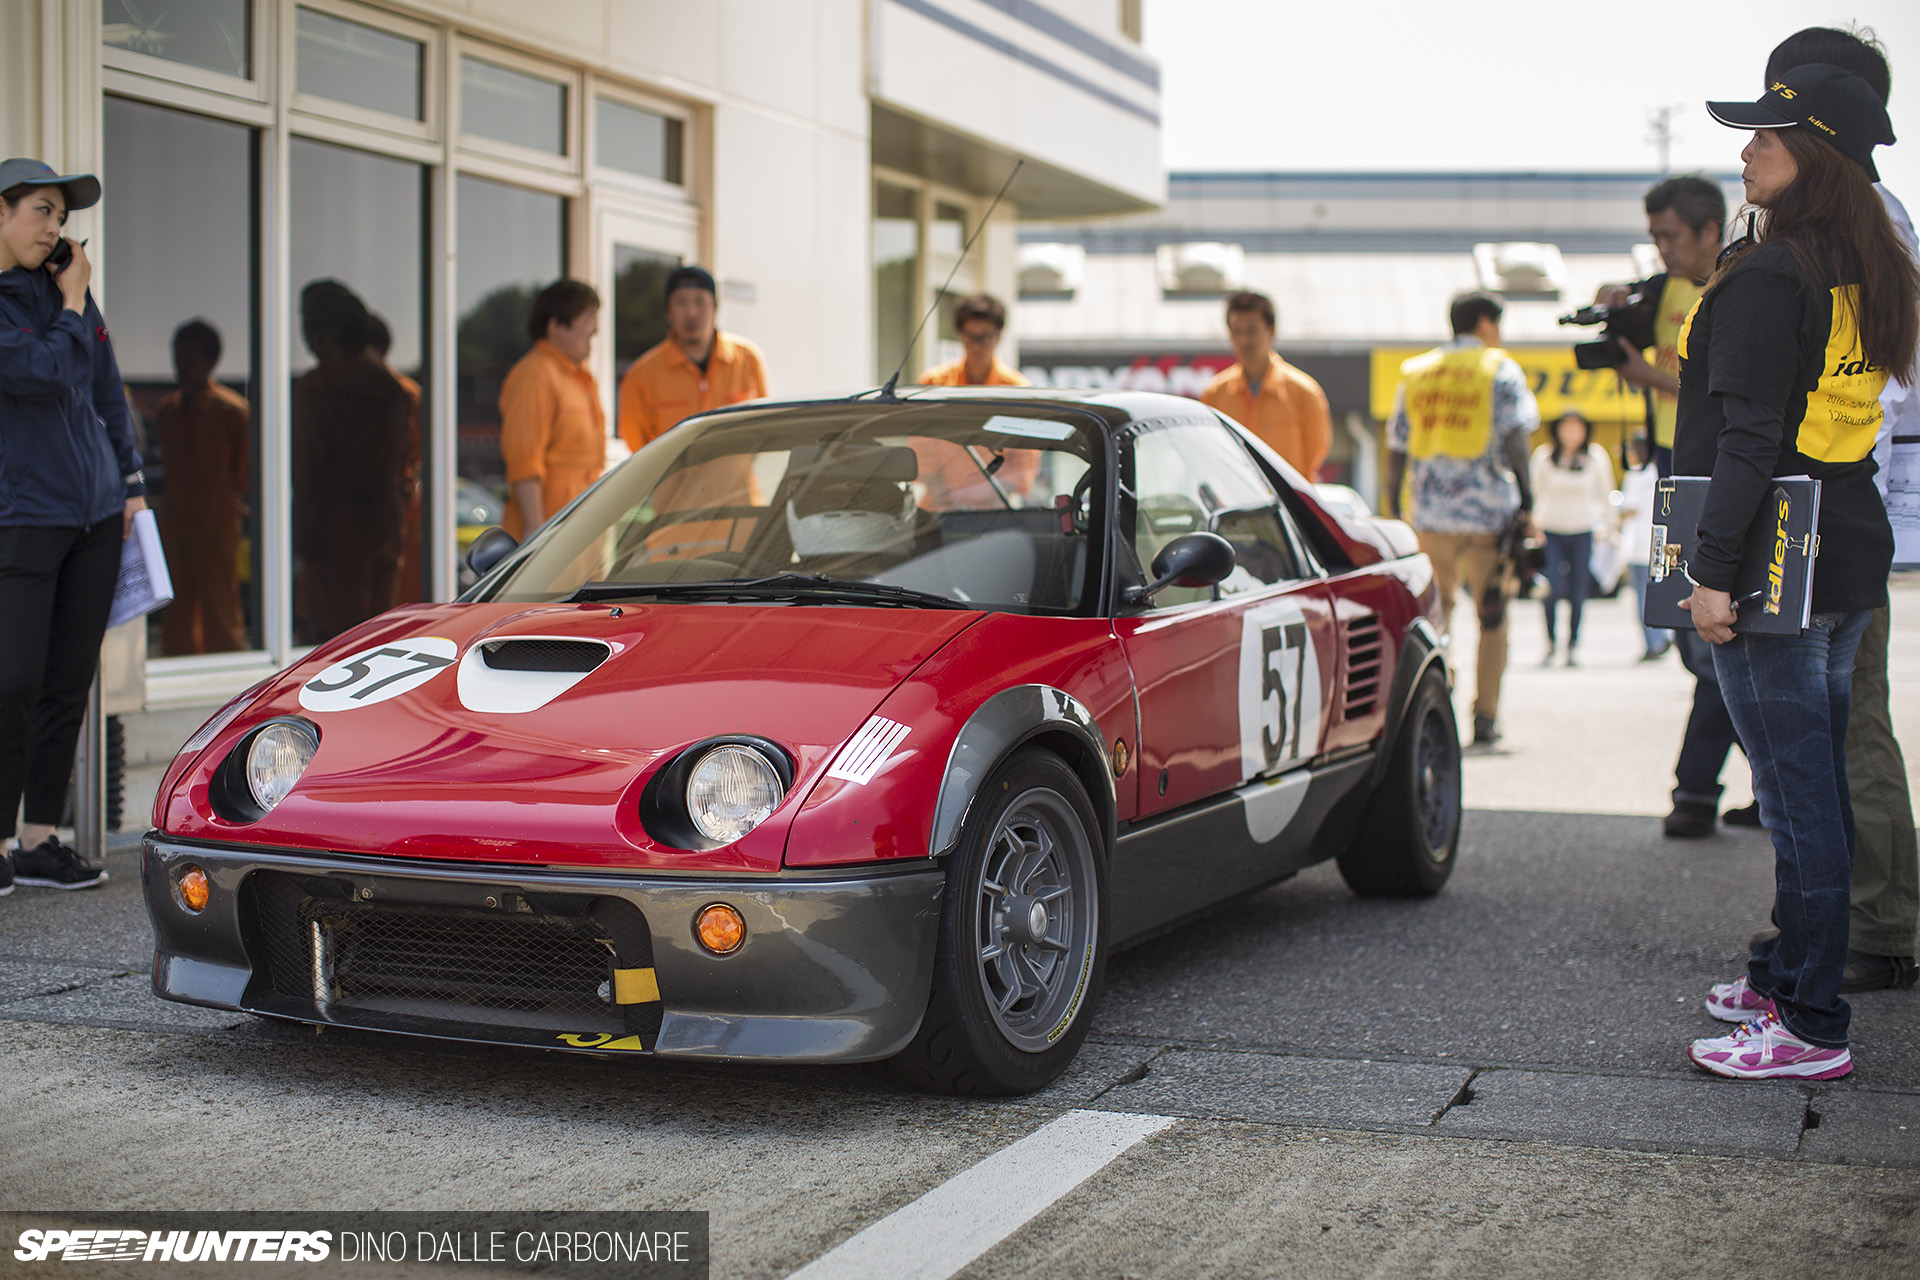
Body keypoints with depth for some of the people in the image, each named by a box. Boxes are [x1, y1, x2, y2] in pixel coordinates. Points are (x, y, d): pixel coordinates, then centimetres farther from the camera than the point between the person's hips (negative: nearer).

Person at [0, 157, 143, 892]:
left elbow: (107, 391, 17)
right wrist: (72, 304, -5)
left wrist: (131, 484, 12)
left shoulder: (63, 287, 12)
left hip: (94, 513, 6)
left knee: (70, 684, 6)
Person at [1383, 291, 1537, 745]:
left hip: (1432, 511, 3)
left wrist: (1393, 508, 16)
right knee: (1493, 616, 4)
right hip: (1490, 509, -3)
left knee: (1431, 613, 12)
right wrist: (1527, 502, -5)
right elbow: (1514, 439, -7)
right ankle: (1485, 716, 2)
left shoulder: (1415, 373, 13)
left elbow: (1397, 446, 11)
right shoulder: (1500, 370, 2)